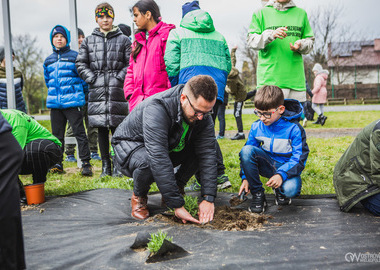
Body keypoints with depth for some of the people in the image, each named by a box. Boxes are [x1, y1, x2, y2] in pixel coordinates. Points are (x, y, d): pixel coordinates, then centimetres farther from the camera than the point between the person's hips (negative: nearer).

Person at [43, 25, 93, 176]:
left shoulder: (75, 56, 0)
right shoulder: (48, 60, 15)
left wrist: (80, 93, 2)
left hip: (73, 101, -5)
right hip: (54, 103, 5)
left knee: (79, 132, -5)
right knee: (57, 134, 10)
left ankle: (85, 163, -1)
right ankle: (57, 163, 17)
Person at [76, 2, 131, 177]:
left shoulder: (123, 40, 9)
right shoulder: (88, 41, 15)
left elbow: (131, 64, 3)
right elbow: (81, 63, 13)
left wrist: (119, 77, -9)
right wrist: (92, 78, 0)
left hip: (117, 90, -2)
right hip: (97, 91, 2)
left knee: (118, 129, -2)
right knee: (101, 130, 4)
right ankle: (105, 165, 13)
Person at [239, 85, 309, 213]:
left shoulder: (294, 129, -17)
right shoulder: (256, 127, -6)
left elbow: (299, 158, -18)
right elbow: (247, 154, 2)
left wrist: (281, 175, -33)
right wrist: (245, 178, -9)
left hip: (287, 167, -3)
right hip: (267, 164, 4)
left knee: (290, 189, -37)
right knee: (246, 150, -26)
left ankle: (280, 190, 5)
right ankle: (257, 194, -14)